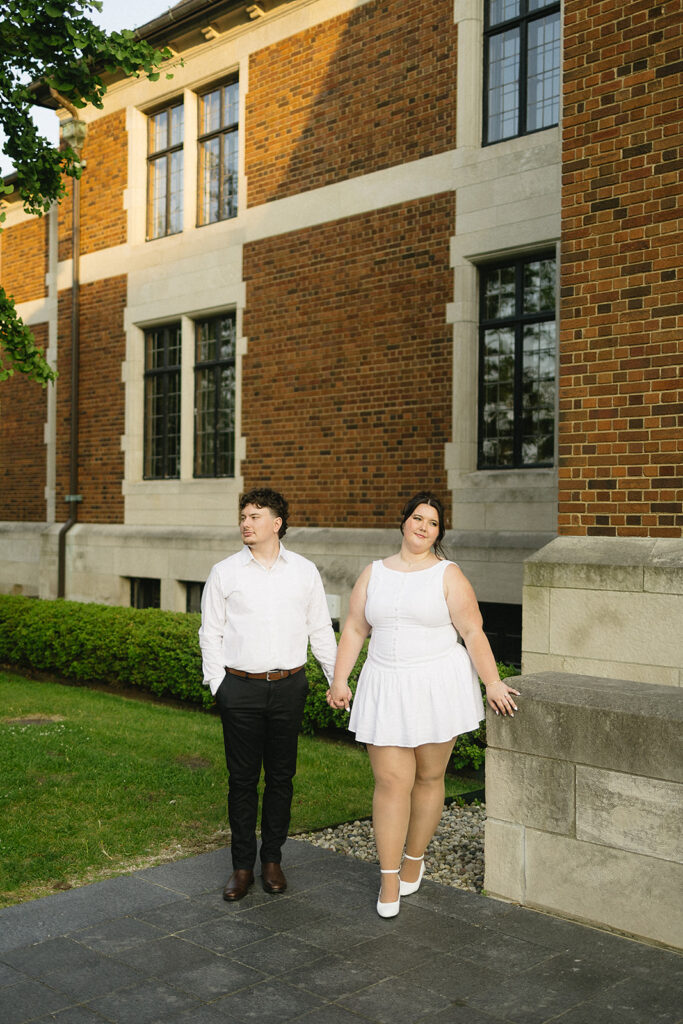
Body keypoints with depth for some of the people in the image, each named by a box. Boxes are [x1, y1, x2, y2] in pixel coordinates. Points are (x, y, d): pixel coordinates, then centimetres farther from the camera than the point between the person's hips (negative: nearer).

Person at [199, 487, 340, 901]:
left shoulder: (305, 571, 6)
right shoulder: (225, 572, 3)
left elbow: (321, 630, 11)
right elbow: (211, 633, 6)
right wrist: (217, 685, 0)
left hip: (289, 685, 1)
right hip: (241, 686, -1)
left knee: (281, 776, 7)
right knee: (242, 778, 3)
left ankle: (272, 860, 22)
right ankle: (242, 865, 15)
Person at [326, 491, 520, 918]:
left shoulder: (448, 575, 0)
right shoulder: (374, 573, 9)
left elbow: (472, 632, -4)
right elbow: (355, 630, 10)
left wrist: (492, 682, -8)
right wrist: (340, 680, 5)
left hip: (437, 687, -1)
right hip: (386, 689, 2)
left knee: (429, 777, 8)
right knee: (391, 782, -3)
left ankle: (415, 859, 29)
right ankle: (389, 878, 4)